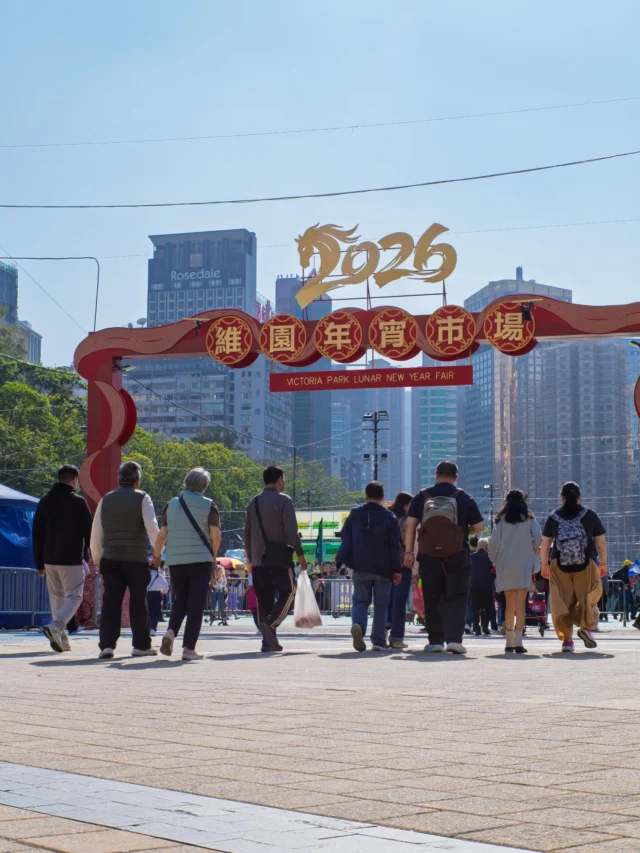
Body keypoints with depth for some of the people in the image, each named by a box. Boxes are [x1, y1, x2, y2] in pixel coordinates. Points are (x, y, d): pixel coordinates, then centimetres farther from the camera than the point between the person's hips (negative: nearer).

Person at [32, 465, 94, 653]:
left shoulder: (45, 502, 9)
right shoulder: (78, 502, -7)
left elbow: (37, 534, 11)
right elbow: (89, 531, -5)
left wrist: (39, 563, 16)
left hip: (49, 559, 5)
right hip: (72, 559, -5)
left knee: (56, 598, 13)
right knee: (74, 596, 0)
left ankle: (61, 639, 12)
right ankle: (56, 626, -22)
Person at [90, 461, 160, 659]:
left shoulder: (106, 500, 11)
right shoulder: (142, 498, -1)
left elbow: (96, 533, 13)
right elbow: (152, 527, -12)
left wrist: (97, 559, 21)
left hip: (110, 559, 3)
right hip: (137, 560, -3)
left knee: (111, 602, 2)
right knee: (138, 602, 6)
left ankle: (107, 644, -7)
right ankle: (141, 645, 13)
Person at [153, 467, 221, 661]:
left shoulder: (172, 504, 6)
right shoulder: (208, 505, -2)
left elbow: (162, 534, 6)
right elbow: (215, 534, -8)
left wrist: (156, 555, 20)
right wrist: (213, 555, 9)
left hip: (175, 560, 3)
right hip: (200, 559, -3)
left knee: (179, 600, 16)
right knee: (196, 603, 1)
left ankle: (171, 631, -9)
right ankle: (189, 648, -3)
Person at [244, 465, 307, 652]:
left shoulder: (254, 502, 14)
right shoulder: (283, 500, -5)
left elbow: (247, 533, 17)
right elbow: (291, 530, -13)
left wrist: (250, 558, 23)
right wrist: (300, 554, -7)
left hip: (258, 559, 6)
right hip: (279, 556, -6)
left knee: (264, 599, 7)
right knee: (287, 593, 2)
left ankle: (268, 641, 3)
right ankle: (270, 623, -22)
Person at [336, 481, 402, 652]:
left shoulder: (354, 514, 4)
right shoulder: (390, 517, -2)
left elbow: (345, 538, 8)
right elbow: (396, 545, -3)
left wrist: (340, 560, 16)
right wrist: (397, 569, 0)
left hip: (360, 567, 1)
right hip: (383, 568, -1)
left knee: (360, 600, 9)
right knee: (380, 605, 7)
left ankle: (357, 624, -21)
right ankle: (379, 641, 5)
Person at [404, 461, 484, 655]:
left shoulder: (422, 497, 4)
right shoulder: (464, 498, 2)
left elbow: (410, 525, -1)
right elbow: (479, 526, 2)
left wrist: (408, 551, 1)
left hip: (428, 555, 1)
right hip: (457, 556, -1)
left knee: (432, 599, 10)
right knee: (456, 598, 2)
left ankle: (435, 641, 11)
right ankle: (454, 639, -10)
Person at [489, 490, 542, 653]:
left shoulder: (501, 520, 4)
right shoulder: (529, 519, 3)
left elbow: (494, 542, 0)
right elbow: (538, 538, -6)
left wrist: (495, 560, 13)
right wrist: (532, 551, 13)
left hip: (505, 565, 2)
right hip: (524, 565, -2)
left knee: (509, 604, 11)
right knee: (521, 603, -5)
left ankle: (509, 641, 11)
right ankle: (518, 641, -14)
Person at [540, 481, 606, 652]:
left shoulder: (553, 517, 5)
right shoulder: (590, 515, 3)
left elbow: (545, 543, 3)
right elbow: (601, 542, 4)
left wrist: (544, 564, 12)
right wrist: (603, 563, 13)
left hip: (560, 566, 1)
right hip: (586, 566, -1)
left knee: (563, 600, 5)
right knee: (588, 597, 12)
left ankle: (566, 638, 2)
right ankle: (587, 626, -8)